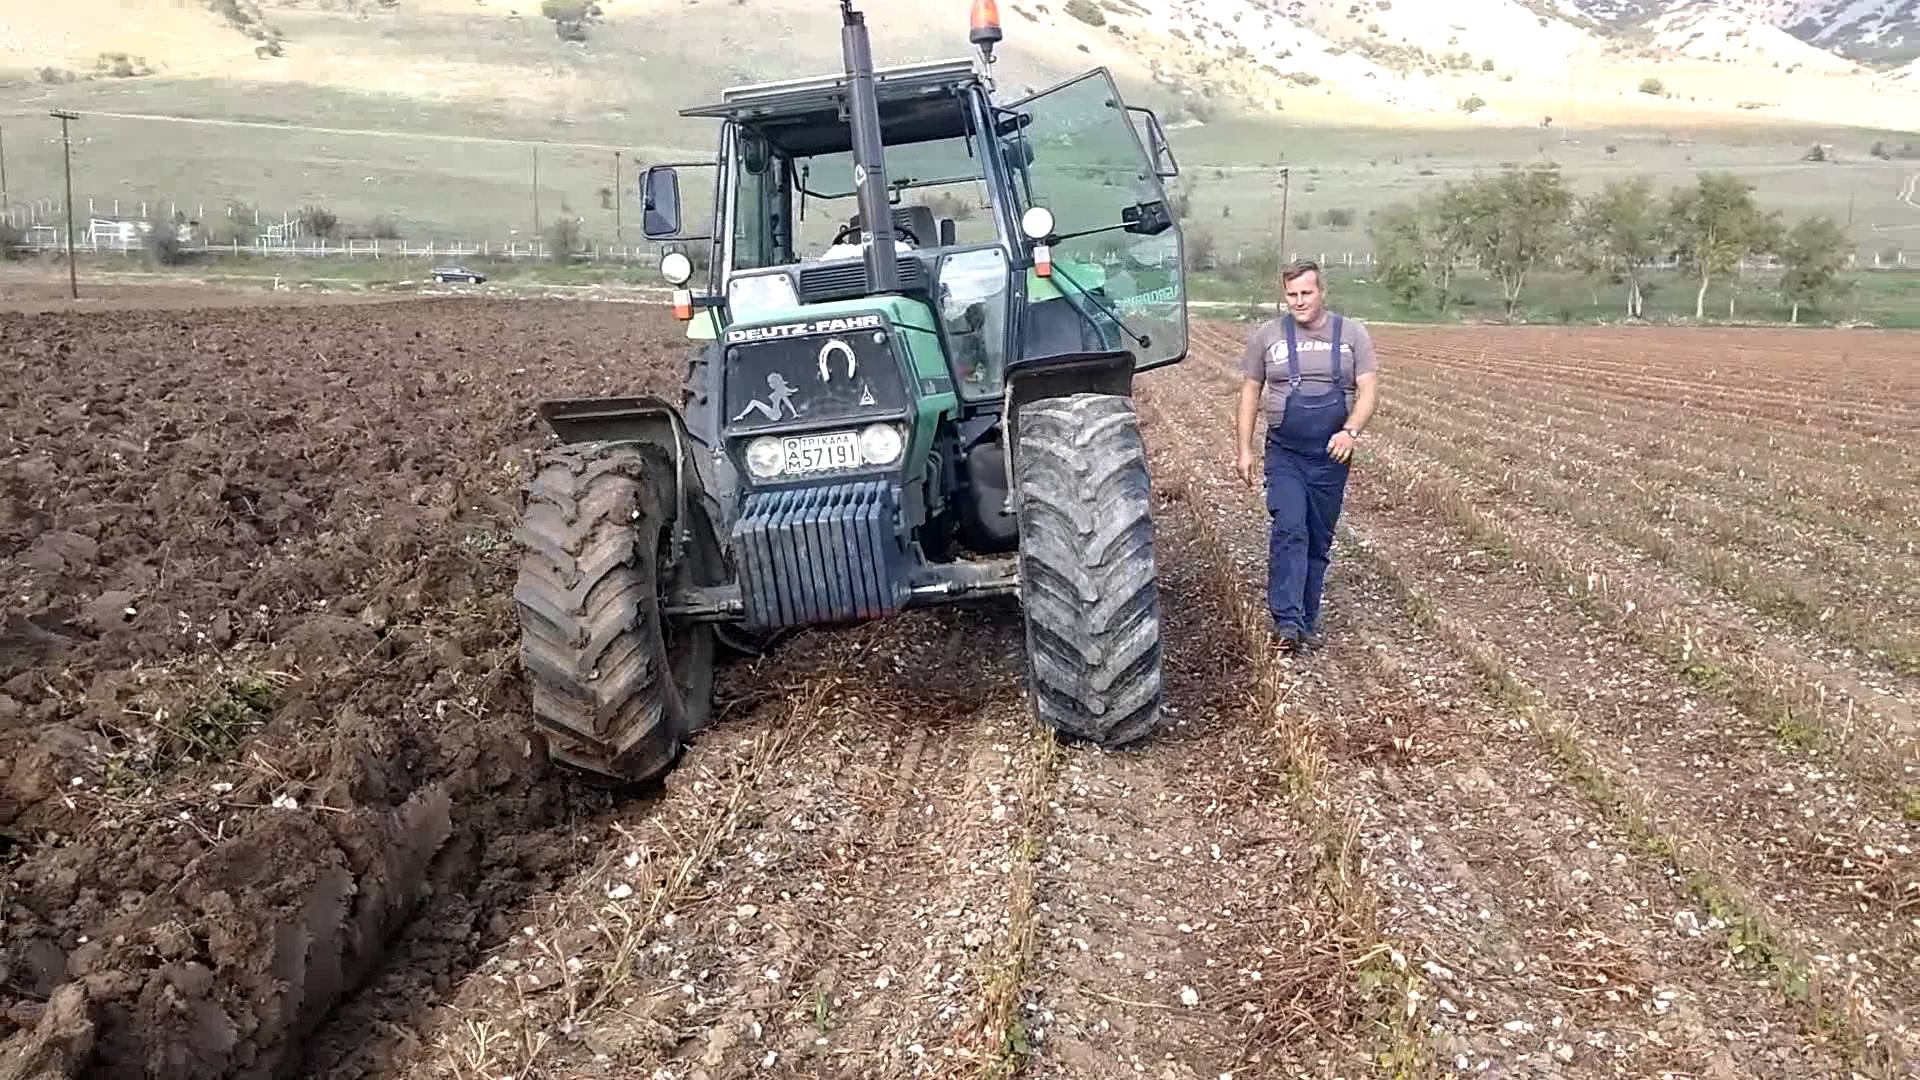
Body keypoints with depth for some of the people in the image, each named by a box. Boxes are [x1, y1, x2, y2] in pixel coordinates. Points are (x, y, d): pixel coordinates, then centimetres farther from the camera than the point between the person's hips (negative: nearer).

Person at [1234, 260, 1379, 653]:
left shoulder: (1352, 334, 2)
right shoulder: (1267, 336, 3)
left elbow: (1368, 390, -4)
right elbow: (1250, 394, 7)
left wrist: (1350, 431, -22)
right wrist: (1245, 450, 2)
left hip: (1332, 458, 1)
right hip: (1284, 454, -1)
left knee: (1319, 541, 9)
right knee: (1289, 529, -19)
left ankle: (1308, 623, 20)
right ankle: (1287, 622, -21)